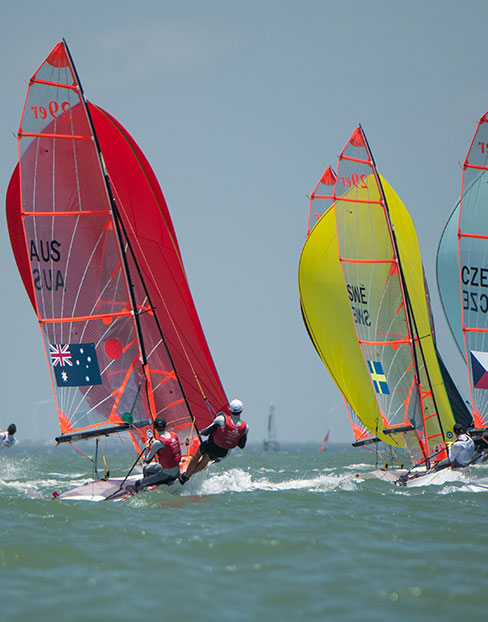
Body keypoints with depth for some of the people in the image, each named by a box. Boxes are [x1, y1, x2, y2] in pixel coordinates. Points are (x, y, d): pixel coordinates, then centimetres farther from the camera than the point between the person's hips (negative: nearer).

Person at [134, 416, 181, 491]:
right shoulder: (173, 435, -1)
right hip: (177, 471, 8)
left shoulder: (158, 443, -23)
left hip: (168, 475, -8)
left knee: (139, 484, -6)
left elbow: (147, 461, -15)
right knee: (146, 469, 27)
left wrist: (147, 447, 2)